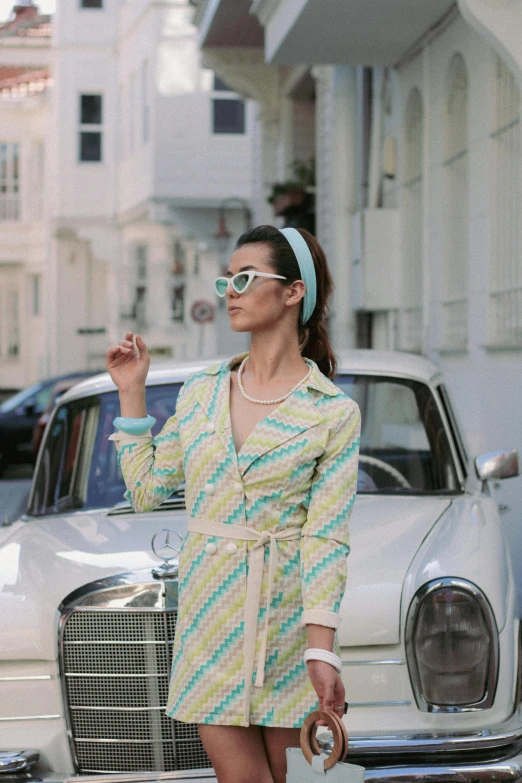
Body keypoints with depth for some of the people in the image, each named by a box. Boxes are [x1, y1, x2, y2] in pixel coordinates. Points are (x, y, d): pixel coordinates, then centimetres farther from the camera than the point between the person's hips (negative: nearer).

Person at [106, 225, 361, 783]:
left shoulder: (333, 412, -4)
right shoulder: (200, 392, 9)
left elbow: (325, 537, -8)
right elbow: (145, 490, 13)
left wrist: (321, 648, -16)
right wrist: (130, 392, 10)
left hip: (288, 617, -3)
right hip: (209, 612, 3)